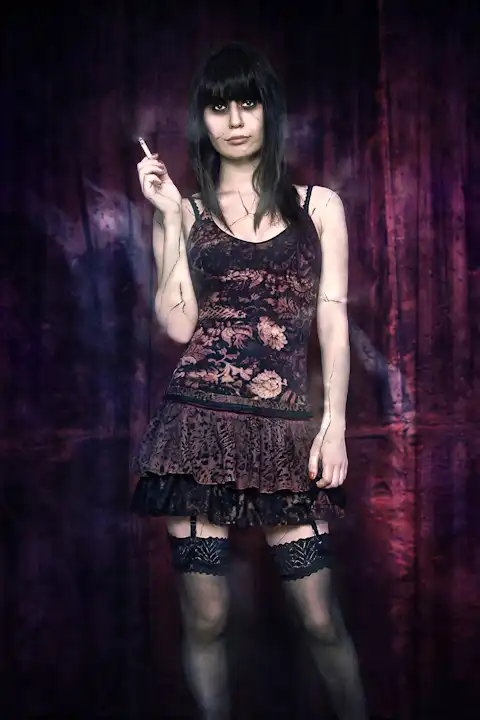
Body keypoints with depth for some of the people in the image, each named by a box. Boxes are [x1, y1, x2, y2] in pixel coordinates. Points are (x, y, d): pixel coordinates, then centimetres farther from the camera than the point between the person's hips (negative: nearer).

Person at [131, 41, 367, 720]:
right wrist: (170, 215, -4)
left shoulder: (319, 206, 11)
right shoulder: (186, 212, 10)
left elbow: (333, 323, 7)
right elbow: (179, 324, -3)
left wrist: (335, 422, -3)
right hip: (200, 426, 0)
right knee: (205, 616, 4)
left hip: (285, 432, 0)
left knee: (321, 617, -1)